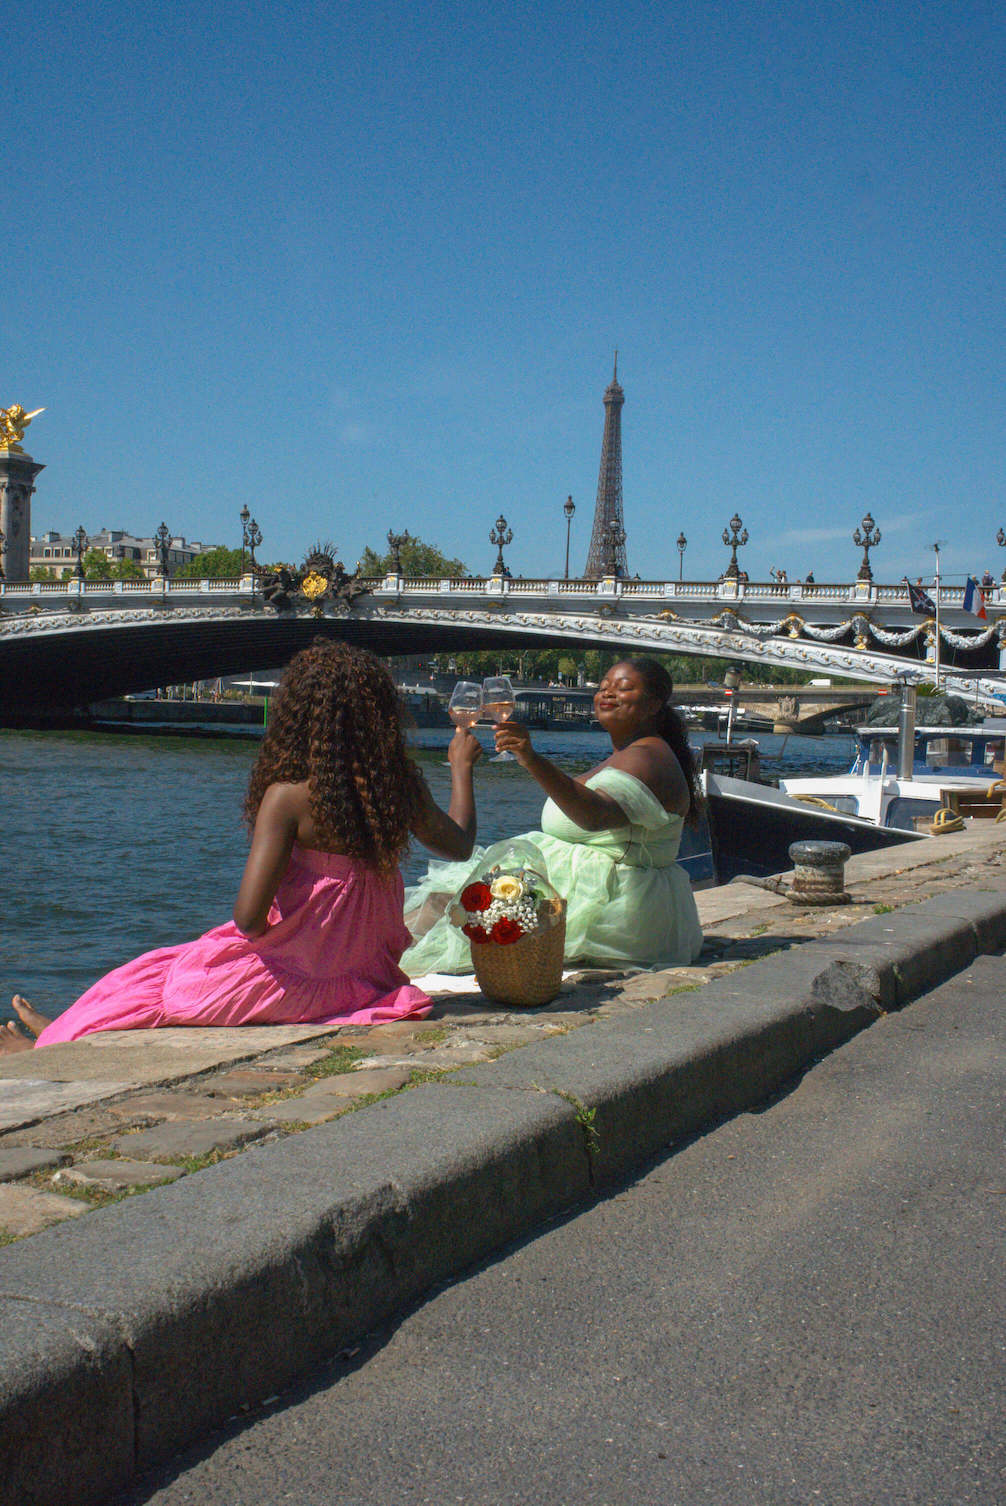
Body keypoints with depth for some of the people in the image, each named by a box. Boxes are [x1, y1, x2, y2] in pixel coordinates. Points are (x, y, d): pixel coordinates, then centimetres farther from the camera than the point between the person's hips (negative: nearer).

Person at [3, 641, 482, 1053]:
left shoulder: (289, 797, -21)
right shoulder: (402, 783, -6)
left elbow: (249, 916, -25)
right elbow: (458, 844, 13)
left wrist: (260, 936, -2)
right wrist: (461, 767, 27)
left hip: (295, 982, -7)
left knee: (150, 980, 21)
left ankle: (56, 1044, 44)